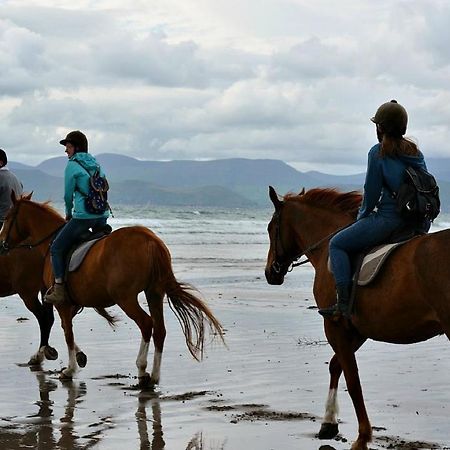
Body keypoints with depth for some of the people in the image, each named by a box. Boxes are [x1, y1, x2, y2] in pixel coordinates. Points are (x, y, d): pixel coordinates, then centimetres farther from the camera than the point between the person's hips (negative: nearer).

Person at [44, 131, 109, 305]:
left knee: (56, 248, 2)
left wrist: (68, 215, 17)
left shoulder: (72, 165, -4)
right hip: (103, 216, 7)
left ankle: (59, 289, -6)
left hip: (83, 216, -7)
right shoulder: (96, 164, 16)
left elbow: (68, 195, -1)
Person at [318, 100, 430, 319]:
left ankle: (344, 303, -7)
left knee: (337, 244, 4)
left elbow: (371, 193, -6)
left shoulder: (378, 152, -7)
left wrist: (362, 215, 11)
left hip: (388, 218, -8)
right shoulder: (415, 152, 14)